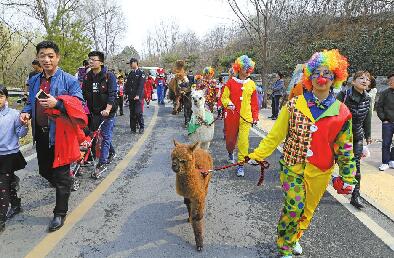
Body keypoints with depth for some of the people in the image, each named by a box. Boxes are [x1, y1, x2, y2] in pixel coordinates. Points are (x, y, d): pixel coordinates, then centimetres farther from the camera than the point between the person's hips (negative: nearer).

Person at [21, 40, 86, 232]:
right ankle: (65, 187, 49)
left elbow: (78, 104, -13)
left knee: (61, 174, 2)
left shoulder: (69, 80, -8)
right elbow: (30, 102, 20)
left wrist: (57, 103, -27)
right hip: (41, 134, 6)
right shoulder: (34, 81, 10)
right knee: (44, 170, 19)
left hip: (60, 134, -6)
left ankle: (60, 213, 18)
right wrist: (26, 112, -2)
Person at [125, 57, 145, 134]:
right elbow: (127, 84, 17)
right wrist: (126, 93, 6)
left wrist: (138, 95, -19)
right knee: (132, 113, 7)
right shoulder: (130, 73, 17)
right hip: (131, 96, 6)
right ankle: (133, 128, 14)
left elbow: (141, 85, -12)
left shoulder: (141, 73, -3)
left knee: (138, 112, -9)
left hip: (138, 97, -6)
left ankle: (141, 127, 7)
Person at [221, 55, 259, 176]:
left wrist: (255, 116, 7)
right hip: (232, 116, 0)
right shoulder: (231, 82, 0)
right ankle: (230, 153, 46)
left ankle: (241, 164, 4)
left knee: (243, 140, -6)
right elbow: (224, 97, 0)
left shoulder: (251, 84, 6)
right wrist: (228, 103, -20)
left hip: (246, 117, 1)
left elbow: (254, 102, 9)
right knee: (230, 138, 13)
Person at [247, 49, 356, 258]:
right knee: (294, 207, -6)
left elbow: (345, 148, 4)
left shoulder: (341, 112, -4)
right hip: (292, 166, -2)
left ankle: (294, 238, 43)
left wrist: (348, 178, 6)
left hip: (320, 172, 2)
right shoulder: (294, 105, -7)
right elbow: (275, 135, -4)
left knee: (307, 210, 15)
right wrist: (257, 155, -9)